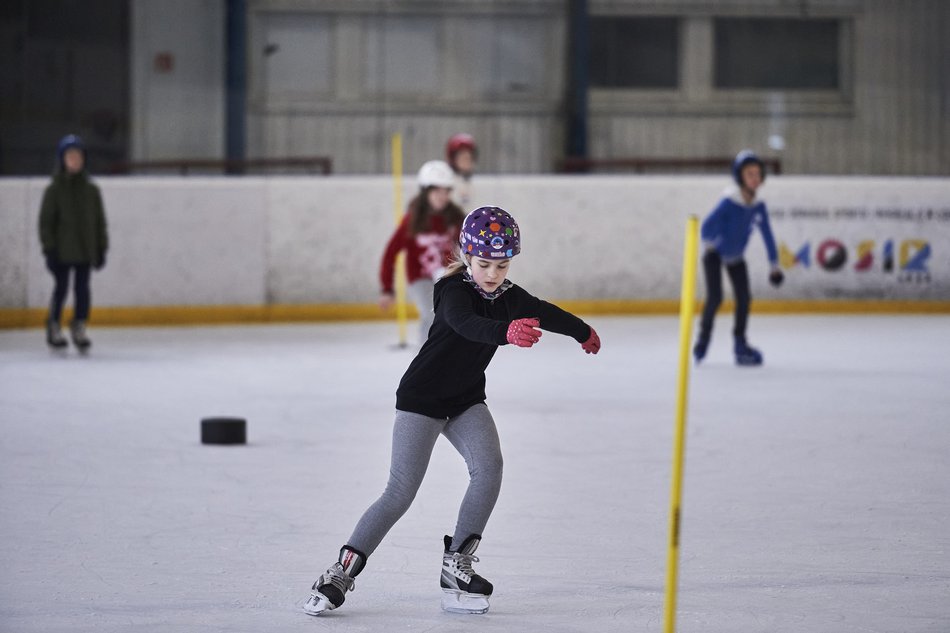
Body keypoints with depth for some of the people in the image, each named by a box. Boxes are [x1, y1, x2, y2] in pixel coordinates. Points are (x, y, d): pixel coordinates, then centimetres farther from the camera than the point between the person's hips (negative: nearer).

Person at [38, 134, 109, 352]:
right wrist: (49, 249, -9)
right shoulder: (54, 190, -4)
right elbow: (46, 221, -4)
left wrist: (101, 249, 7)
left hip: (85, 250, 3)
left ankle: (80, 327, 12)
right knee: (61, 288, 3)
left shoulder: (91, 190, 5)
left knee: (83, 289, 1)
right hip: (62, 250, -3)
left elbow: (100, 221, 10)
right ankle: (54, 328, 17)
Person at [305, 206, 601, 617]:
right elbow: (467, 325, -44)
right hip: (422, 397, -6)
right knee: (401, 492, -12)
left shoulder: (509, 297, 0)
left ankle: (456, 566, -10)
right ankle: (342, 572, -4)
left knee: (488, 467, -19)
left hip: (466, 400, 6)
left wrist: (583, 333, 36)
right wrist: (507, 332, -63)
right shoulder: (455, 291, -22)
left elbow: (545, 314, 19)